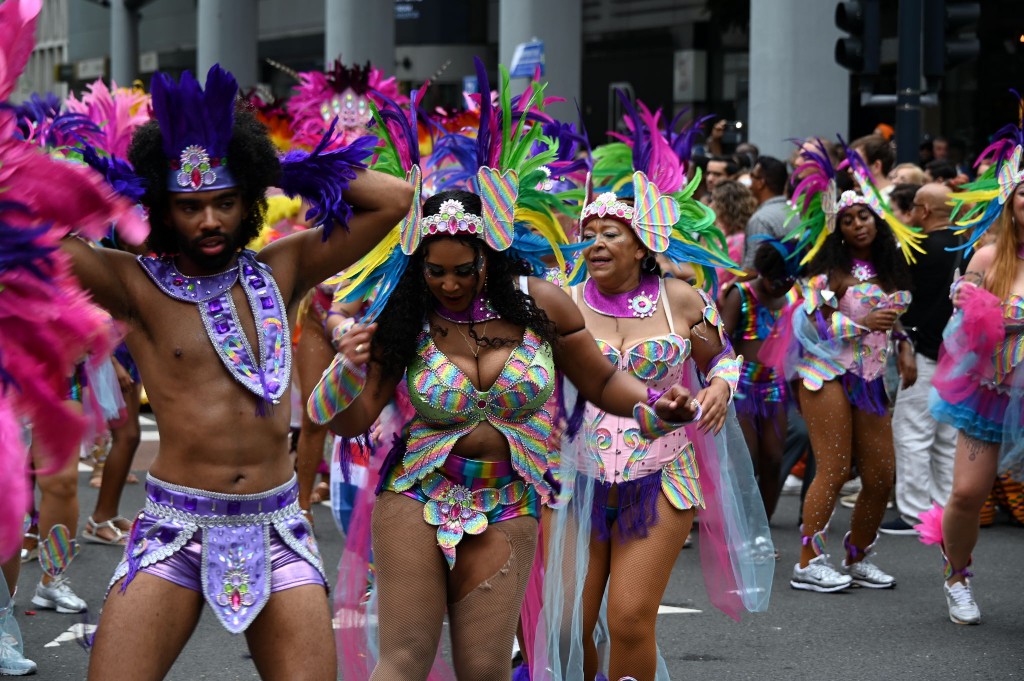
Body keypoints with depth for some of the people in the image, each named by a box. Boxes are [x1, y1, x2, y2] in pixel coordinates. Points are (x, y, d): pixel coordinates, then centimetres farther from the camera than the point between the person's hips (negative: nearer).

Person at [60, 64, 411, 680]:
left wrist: (285, 171, 5)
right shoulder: (135, 286, -1)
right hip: (176, 526, -2)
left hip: (277, 528, 2)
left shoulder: (281, 272, 7)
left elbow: (394, 200, 8)